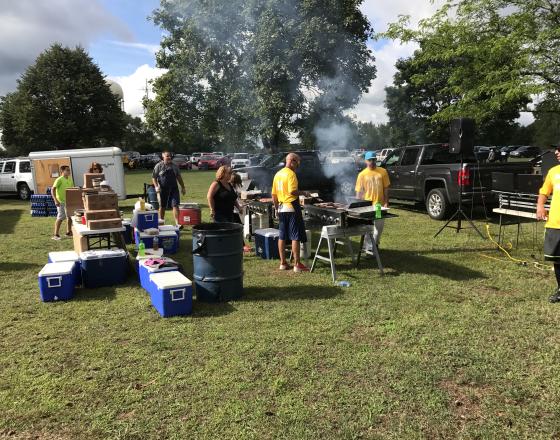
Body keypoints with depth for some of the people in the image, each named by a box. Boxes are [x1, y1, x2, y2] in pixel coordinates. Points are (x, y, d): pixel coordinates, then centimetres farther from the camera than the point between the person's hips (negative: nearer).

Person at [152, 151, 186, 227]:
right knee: (162, 206, 9)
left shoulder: (174, 166, 9)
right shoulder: (159, 166, 0)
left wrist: (183, 187, 13)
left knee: (175, 205, -8)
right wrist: (156, 186, -13)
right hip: (163, 189, -2)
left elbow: (179, 177, 16)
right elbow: (154, 177, 0)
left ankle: (177, 223, -11)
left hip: (174, 189, 2)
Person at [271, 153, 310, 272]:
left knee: (282, 236, 11)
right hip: (292, 208, -8)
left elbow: (274, 194, 14)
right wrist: (303, 193, -7)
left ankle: (283, 263, 17)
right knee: (296, 237, -3)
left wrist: (277, 209, 20)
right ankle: (297, 264, -2)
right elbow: (292, 191, -24)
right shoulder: (291, 174, -12)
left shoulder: (278, 174, 12)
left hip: (281, 208, 8)